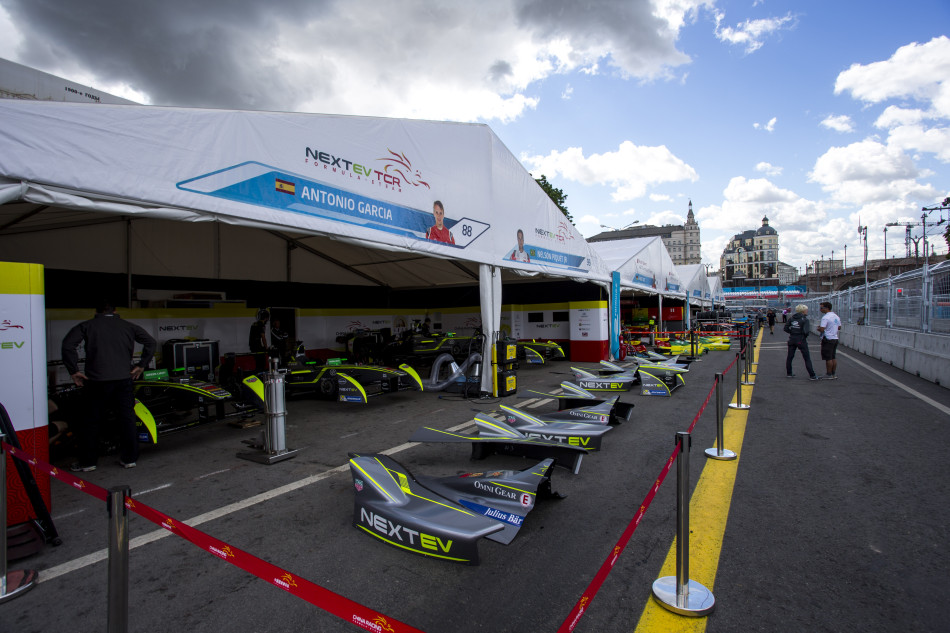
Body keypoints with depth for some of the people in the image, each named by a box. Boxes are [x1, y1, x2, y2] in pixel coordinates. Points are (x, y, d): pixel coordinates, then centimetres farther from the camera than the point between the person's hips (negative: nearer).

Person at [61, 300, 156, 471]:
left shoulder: (87, 326, 7)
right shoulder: (127, 326, 12)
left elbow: (68, 344, -7)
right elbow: (150, 342, 4)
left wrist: (73, 370, -3)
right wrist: (141, 365, 7)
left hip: (96, 380, -1)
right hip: (124, 379, 2)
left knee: (91, 422, 11)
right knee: (127, 419, 9)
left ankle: (87, 462, 18)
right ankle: (129, 458, 16)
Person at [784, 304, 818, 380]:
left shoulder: (792, 318, 2)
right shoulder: (805, 319, -13)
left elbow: (786, 328, 2)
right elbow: (805, 331, -21)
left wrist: (792, 332, 9)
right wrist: (805, 336, -2)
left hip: (792, 339, 5)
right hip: (801, 340, -5)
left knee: (789, 357, 14)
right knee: (807, 358, 4)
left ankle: (789, 373, 20)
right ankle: (812, 375, 7)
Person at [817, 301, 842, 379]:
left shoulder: (825, 317, -18)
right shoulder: (836, 316, 11)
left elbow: (822, 329, -23)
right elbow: (839, 327, 20)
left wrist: (818, 329, -2)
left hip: (828, 339, -9)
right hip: (835, 338, 9)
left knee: (828, 358, -3)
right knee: (833, 357, 14)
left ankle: (829, 375, 1)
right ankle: (834, 374, 19)